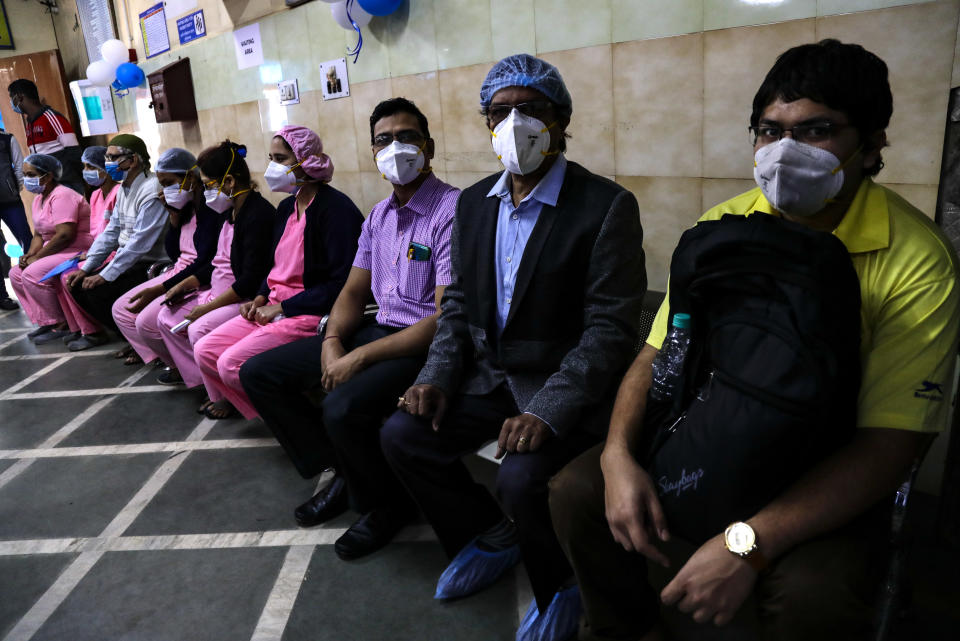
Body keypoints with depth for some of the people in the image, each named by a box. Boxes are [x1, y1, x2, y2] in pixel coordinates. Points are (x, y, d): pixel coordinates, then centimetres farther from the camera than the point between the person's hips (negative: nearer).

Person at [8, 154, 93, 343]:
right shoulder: (39, 199, 15)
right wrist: (29, 255, -1)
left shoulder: (62, 196, -17)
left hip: (77, 251, -11)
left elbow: (65, 235, -25)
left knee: (32, 275, -22)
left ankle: (62, 325, -13)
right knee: (16, 274, 6)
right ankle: (47, 321, 8)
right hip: (57, 251, 11)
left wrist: (36, 257, -17)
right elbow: (39, 234, 18)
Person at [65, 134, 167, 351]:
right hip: (128, 259, 10)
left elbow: (140, 243, -25)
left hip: (151, 265, -10)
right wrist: (86, 268, 8)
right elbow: (111, 232, 15)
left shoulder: (151, 191, -21)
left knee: (97, 291, -20)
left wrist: (105, 276, -21)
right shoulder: (124, 189, 12)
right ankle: (96, 332, 19)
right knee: (78, 285, 3)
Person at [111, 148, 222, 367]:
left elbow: (204, 262, -23)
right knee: (121, 309, 10)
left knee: (148, 321, -22)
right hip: (178, 273, 10)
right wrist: (174, 215, 2)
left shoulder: (210, 207, -17)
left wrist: (159, 289, -21)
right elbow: (173, 253, 14)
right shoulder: (186, 207, 11)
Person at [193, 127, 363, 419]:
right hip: (274, 306, 9)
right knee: (204, 351, 2)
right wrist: (261, 298, 6)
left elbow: (340, 283, -20)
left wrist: (283, 307, -16)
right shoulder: (287, 207, 13)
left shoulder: (335, 208, -16)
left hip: (311, 315, -9)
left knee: (232, 363, -18)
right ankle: (234, 399, 27)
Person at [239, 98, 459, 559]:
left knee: (344, 407, -34)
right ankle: (343, 474, 16)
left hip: (426, 343, -8)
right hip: (379, 327, 9)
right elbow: (352, 292, 15)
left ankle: (389, 503, 0)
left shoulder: (453, 211, -16)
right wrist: (332, 342, -7)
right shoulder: (379, 215, 11)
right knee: (259, 372, 5)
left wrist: (359, 358, -21)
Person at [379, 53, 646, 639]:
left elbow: (610, 328, -18)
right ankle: (490, 536, 21)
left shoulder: (608, 206, -14)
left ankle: (561, 591, 9)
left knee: (522, 477, -28)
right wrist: (437, 376, -3)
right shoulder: (473, 202, 8)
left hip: (564, 384, -6)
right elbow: (460, 301, 12)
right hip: (490, 372, 7)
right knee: (402, 434, -5)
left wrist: (547, 412, -27)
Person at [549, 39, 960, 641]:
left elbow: (891, 441, -20)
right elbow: (658, 354, -2)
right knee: (577, 490, -14)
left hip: (826, 475, -3)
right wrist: (618, 453, -21)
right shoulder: (722, 227, -3)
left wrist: (749, 542, -30)